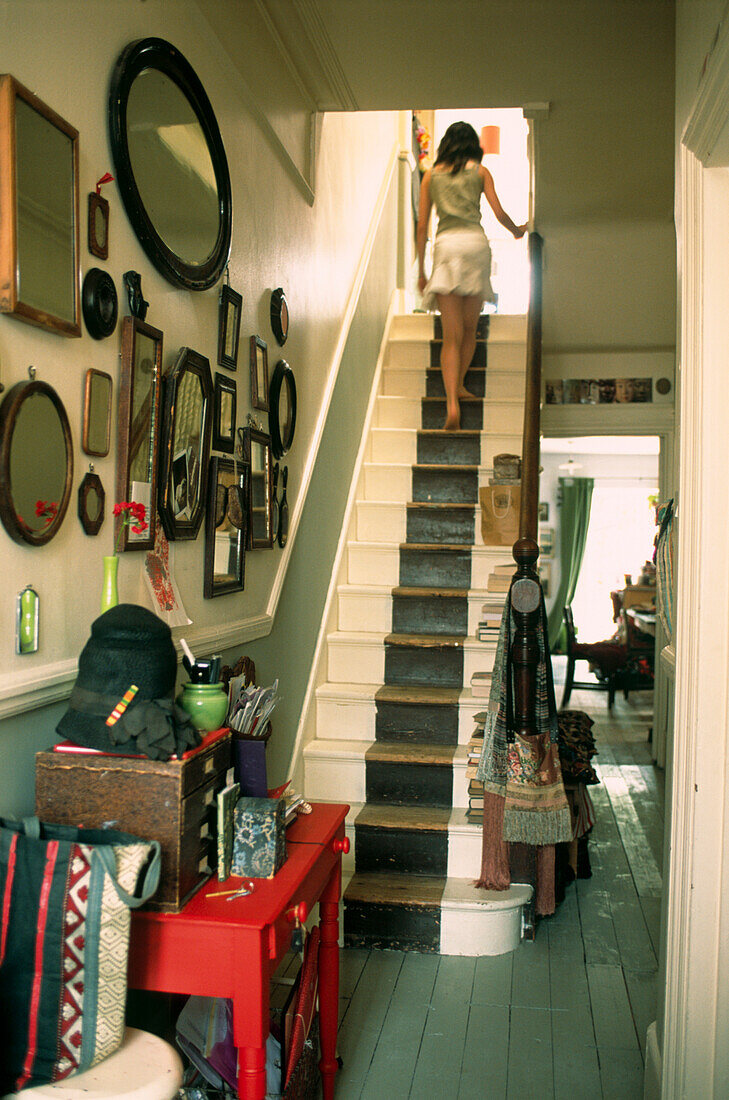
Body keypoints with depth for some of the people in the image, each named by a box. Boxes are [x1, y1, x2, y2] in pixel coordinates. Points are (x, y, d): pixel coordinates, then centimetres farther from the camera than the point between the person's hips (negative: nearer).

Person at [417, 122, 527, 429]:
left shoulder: (432, 174, 15)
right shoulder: (480, 171, 12)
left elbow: (422, 225, 11)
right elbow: (499, 213, 5)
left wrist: (421, 270, 15)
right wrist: (517, 230, 27)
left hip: (445, 244, 1)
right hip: (475, 242, 0)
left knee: (451, 335, -5)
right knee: (470, 328, 16)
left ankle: (452, 404, -18)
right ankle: (458, 385, 28)